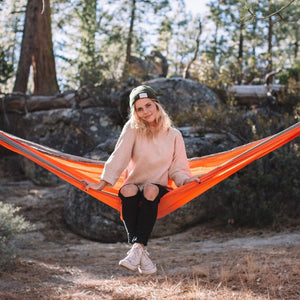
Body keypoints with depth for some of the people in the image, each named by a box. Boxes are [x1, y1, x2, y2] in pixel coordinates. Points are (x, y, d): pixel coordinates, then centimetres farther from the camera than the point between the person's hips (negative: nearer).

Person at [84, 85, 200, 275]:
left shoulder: (173, 135, 5)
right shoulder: (133, 128, 0)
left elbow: (177, 168, 7)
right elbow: (119, 158, -6)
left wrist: (185, 180, -14)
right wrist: (102, 184, -14)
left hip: (159, 189, 0)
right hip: (134, 187, 0)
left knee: (150, 189, -35)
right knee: (129, 190, -36)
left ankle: (137, 249, -43)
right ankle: (142, 254, -39)